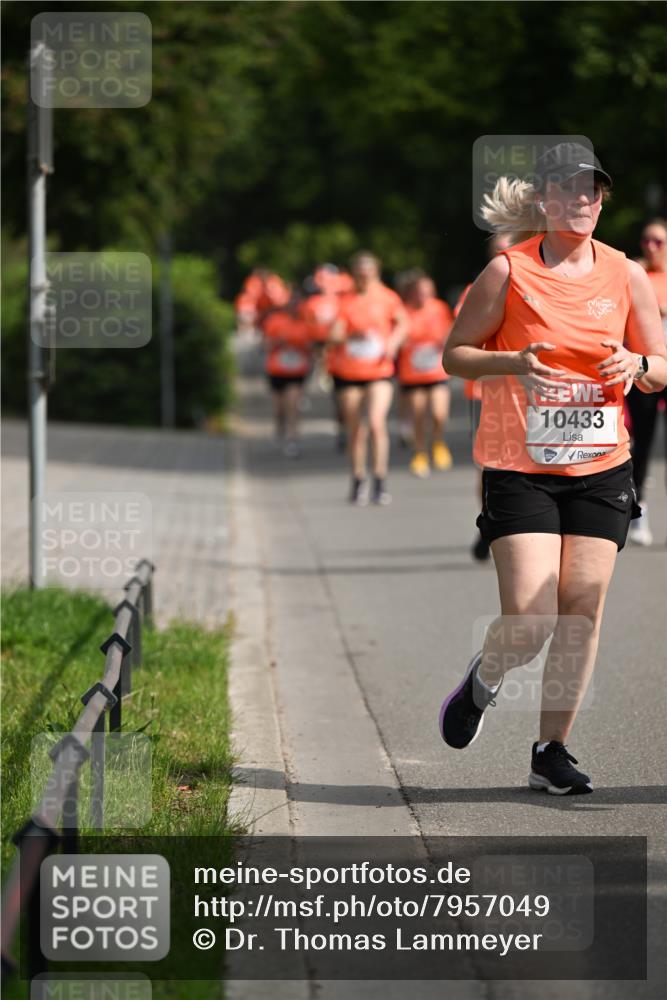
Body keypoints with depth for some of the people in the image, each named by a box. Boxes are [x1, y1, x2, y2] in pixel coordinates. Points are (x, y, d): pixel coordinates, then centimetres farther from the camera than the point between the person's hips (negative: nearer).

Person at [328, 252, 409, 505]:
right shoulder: (345, 301, 0)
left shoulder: (387, 298, 2)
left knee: (377, 423, -18)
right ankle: (358, 482, 22)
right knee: (355, 430, 6)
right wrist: (352, 335, -27)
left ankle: (380, 483, -12)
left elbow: (402, 323, 17)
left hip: (379, 371, -1)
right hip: (347, 372, 1)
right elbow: (334, 337, -7)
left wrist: (393, 342, -2)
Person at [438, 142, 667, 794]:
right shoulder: (507, 271, -4)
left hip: (600, 467, 3)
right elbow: (454, 354, 1)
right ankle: (482, 681, 23)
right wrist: (512, 363, -17)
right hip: (518, 467, -3)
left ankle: (551, 749, 11)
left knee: (582, 611, -1)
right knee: (529, 619, -11)